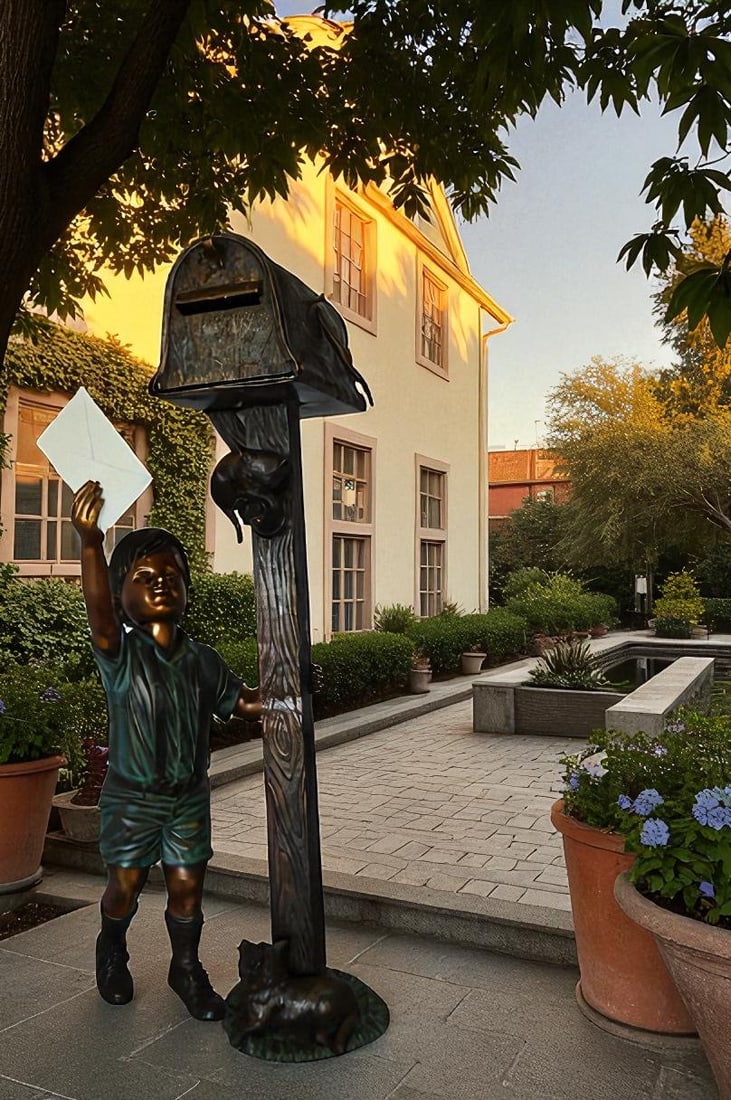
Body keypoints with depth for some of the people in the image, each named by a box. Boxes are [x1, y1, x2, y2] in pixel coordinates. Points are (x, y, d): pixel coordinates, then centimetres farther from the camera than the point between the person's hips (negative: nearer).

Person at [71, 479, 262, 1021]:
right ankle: (112, 950, 44)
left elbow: (238, 701, 11)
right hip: (131, 796, -2)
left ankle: (187, 968, 34)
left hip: (189, 795, 3)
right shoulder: (121, 654, -16)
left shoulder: (202, 659, -2)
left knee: (187, 886, 9)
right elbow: (100, 613, -37)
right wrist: (90, 543, -52)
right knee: (125, 886, 12)